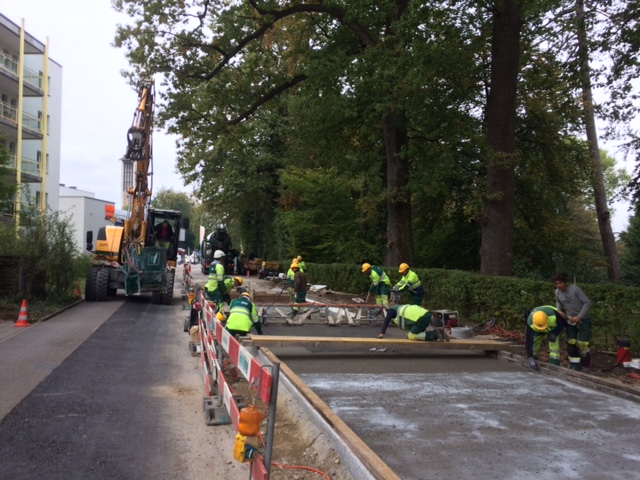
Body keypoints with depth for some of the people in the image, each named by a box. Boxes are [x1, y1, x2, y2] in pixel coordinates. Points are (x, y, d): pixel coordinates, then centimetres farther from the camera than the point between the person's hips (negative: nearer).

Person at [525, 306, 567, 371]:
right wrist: (530, 358, -44)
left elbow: (563, 323, -21)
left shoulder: (553, 315, -43)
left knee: (554, 347, -13)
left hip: (553, 328, 0)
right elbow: (528, 341, -38)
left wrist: (555, 333, -33)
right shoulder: (530, 324, -41)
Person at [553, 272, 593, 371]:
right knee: (571, 344, 5)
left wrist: (579, 317, -27)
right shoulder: (557, 292, -5)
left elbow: (587, 302, -23)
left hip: (583, 319, -5)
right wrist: (559, 311, -3)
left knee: (582, 344, -4)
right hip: (570, 320, 5)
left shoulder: (575, 289, -24)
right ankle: (575, 366, 18)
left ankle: (585, 367, 16)